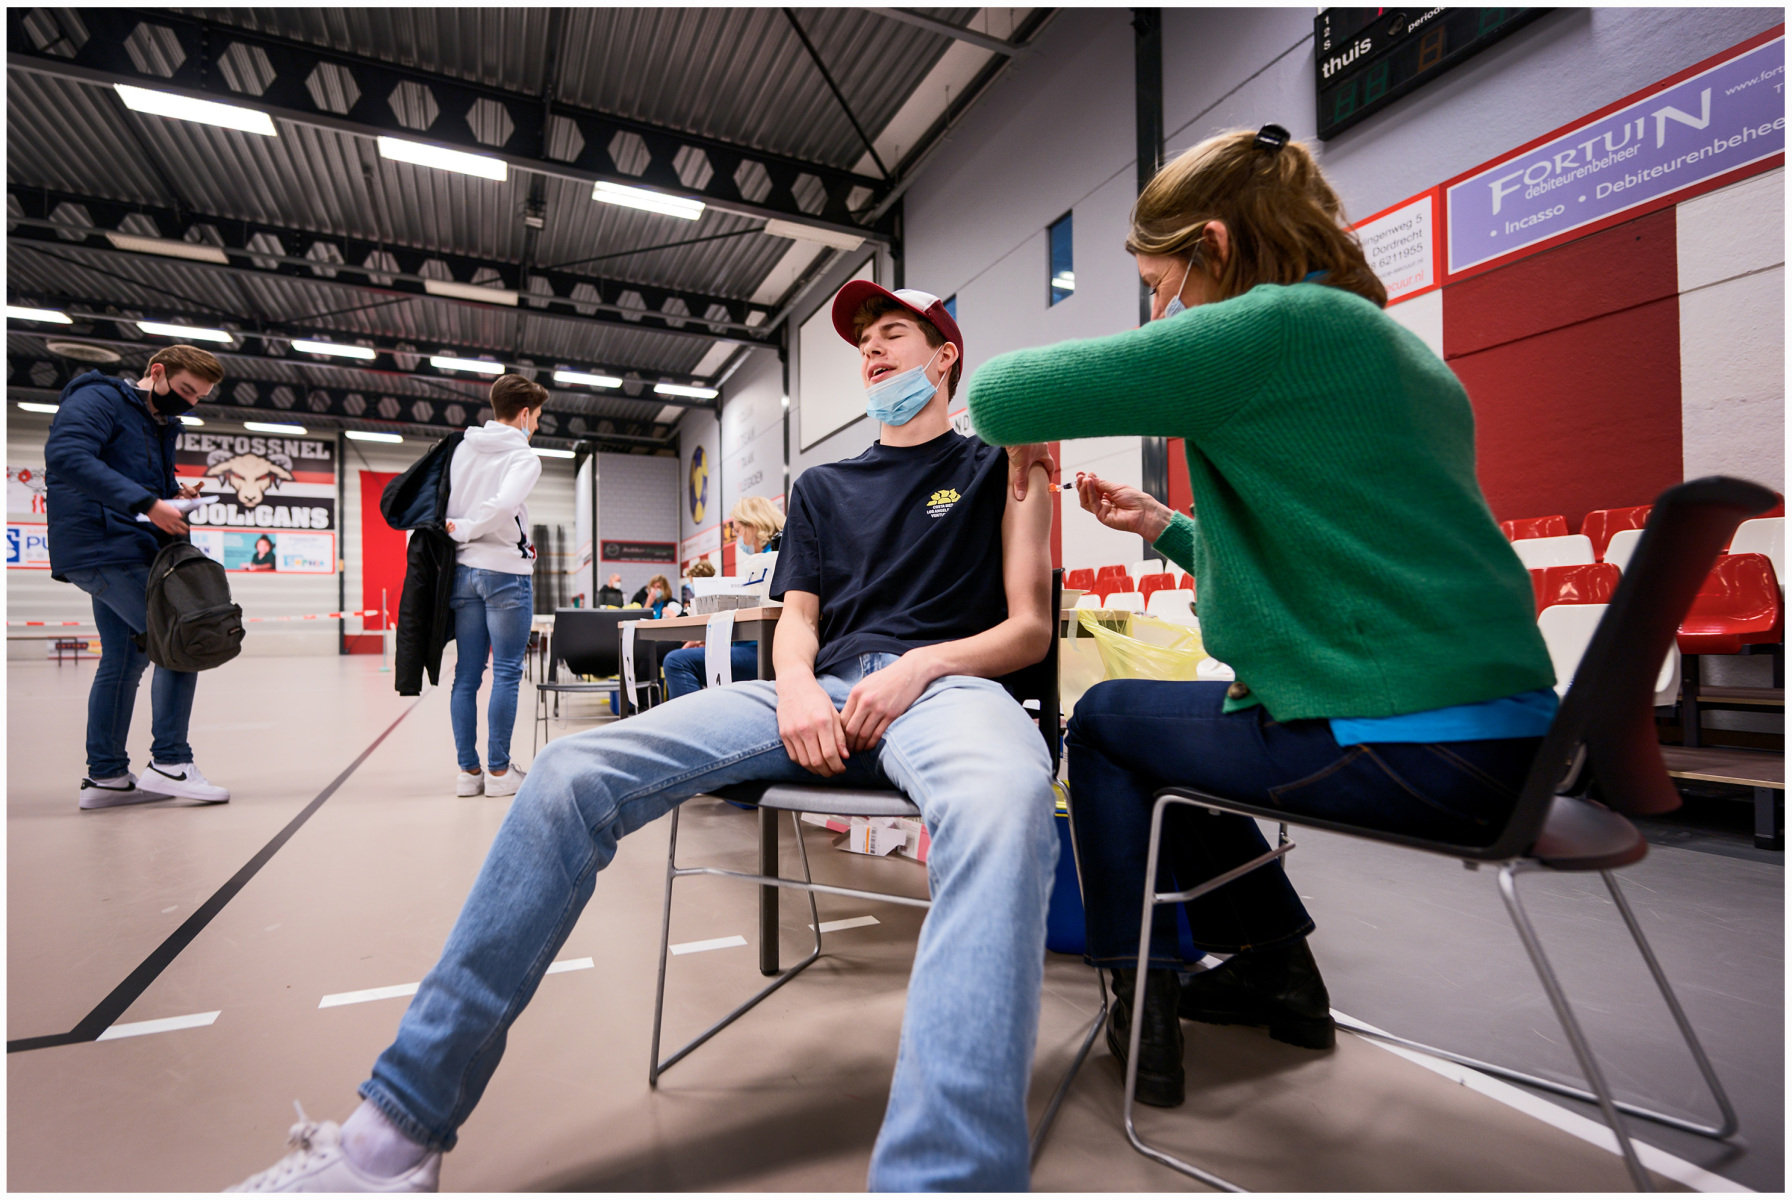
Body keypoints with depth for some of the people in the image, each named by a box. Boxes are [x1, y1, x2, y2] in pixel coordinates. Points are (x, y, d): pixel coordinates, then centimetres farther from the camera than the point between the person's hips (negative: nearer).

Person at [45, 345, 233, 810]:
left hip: (125, 551, 10)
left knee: (125, 660, 11)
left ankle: (105, 776, 18)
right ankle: (170, 762, -7)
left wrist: (175, 493, 1)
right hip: (106, 548, -10)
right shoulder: (99, 398, -6)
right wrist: (148, 502, -27)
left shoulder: (160, 425, 20)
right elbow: (65, 455, -23)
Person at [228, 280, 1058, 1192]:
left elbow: (1030, 628, 7)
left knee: (1000, 802, -43)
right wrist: (795, 685, -7)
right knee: (570, 776, -17)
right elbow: (797, 619, 18)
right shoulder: (821, 486, 28)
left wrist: (921, 664, -13)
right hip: (820, 692, 4)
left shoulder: (998, 469, 17)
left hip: (949, 684, -3)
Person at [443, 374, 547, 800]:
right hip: (506, 572, -6)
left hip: (463, 571, 7)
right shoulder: (523, 457, -8)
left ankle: (468, 770, 13)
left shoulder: (461, 448, 11)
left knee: (466, 675, 8)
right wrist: (465, 530, -10)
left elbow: (447, 506, 9)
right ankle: (499, 771, 3)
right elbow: (504, 505, -23)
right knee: (507, 673, 0)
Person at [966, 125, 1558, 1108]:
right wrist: (1165, 528, 21)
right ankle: (1273, 969, 35)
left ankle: (1142, 1006, 18)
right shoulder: (1393, 345, 17)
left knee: (1104, 719, 10)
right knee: (1174, 718, 25)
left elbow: (999, 398, -16)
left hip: (1408, 752, -9)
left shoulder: (1272, 325, -12)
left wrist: (1008, 411, 6)